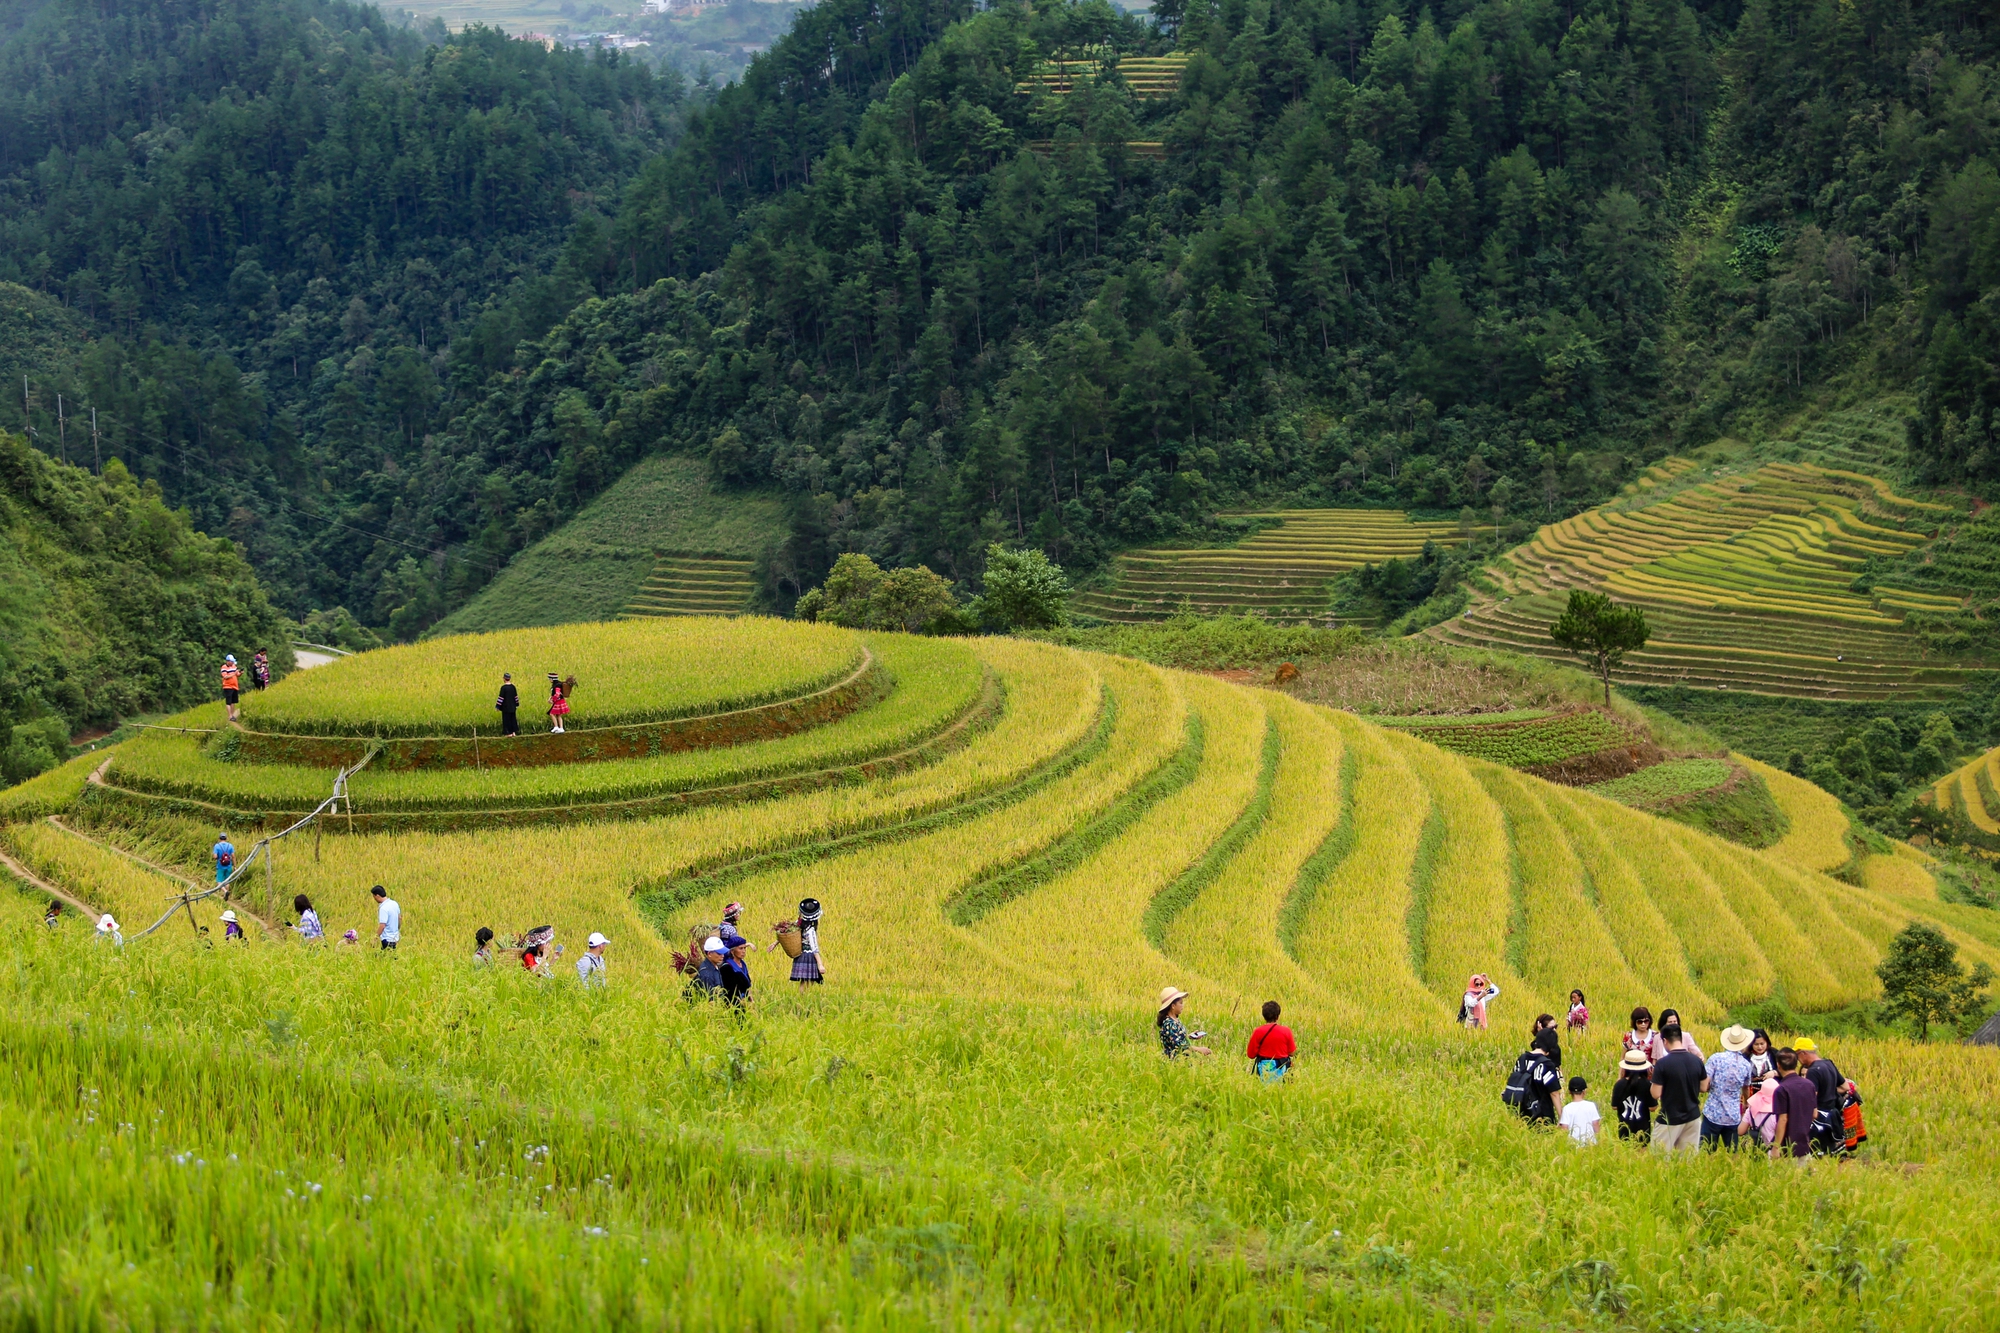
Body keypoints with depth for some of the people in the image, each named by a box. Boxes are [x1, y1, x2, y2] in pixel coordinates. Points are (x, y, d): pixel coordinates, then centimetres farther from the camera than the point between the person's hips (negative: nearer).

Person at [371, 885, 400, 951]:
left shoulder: (383, 908, -21)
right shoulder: (395, 904, 5)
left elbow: (382, 925, -23)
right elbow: (400, 918, 16)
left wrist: (376, 936, -13)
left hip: (387, 939, -8)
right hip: (395, 937, 8)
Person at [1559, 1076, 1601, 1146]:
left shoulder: (1567, 1109, -5)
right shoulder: (1591, 1105, 0)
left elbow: (1564, 1128, -6)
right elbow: (1595, 1124, 4)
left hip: (1573, 1144, -2)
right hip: (1591, 1143, 2)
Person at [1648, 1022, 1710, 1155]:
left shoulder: (1662, 1064, -17)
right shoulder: (1696, 1060, -3)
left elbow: (1656, 1094, -15)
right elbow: (1703, 1088, 7)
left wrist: (1655, 1079, 4)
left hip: (1670, 1120, -5)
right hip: (1693, 1117, 5)